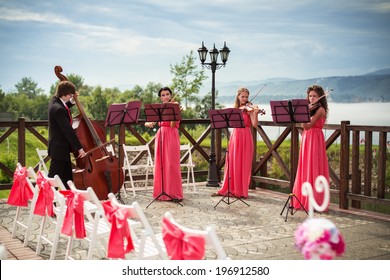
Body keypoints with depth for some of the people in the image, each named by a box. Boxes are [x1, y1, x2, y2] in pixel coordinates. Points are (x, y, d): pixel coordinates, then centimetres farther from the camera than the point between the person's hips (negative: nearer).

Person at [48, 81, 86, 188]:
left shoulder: (54, 101, 3)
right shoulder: (59, 109, -26)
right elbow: (68, 130, -25)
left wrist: (71, 101, 11)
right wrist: (79, 148, -20)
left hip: (61, 148, 10)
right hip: (59, 149, -10)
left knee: (67, 178, 17)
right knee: (54, 176, -3)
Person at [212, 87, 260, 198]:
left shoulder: (249, 109, -2)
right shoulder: (235, 108, 14)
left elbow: (254, 124, -15)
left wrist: (255, 113, -31)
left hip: (245, 138, -4)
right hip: (235, 137, 4)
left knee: (243, 164, -1)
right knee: (232, 164, 7)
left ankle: (242, 191, 5)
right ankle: (227, 189, 16)